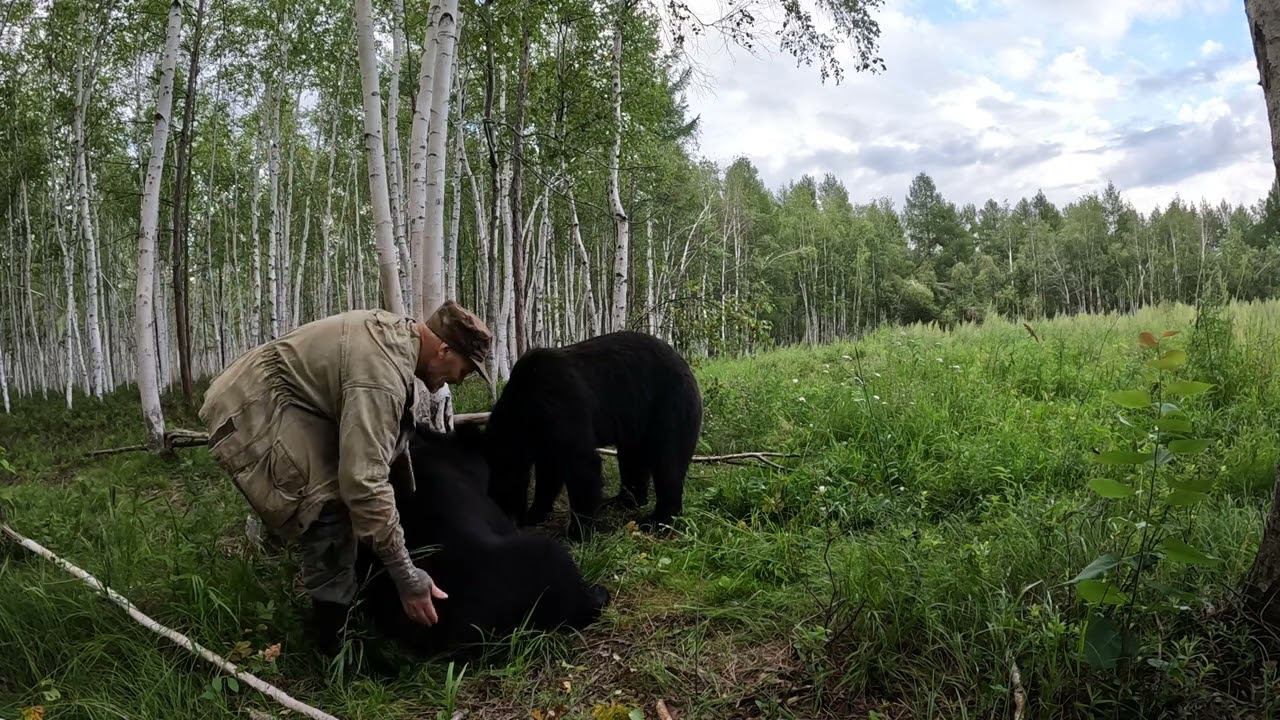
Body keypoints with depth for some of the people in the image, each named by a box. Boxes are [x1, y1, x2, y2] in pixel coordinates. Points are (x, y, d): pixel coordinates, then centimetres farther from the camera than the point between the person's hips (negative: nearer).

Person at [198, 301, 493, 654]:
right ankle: (334, 635, -9)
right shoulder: (381, 375, -31)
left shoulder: (398, 328, -1)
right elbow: (364, 483, -36)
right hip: (249, 409, -10)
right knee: (330, 504, -22)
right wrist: (407, 577, -30)